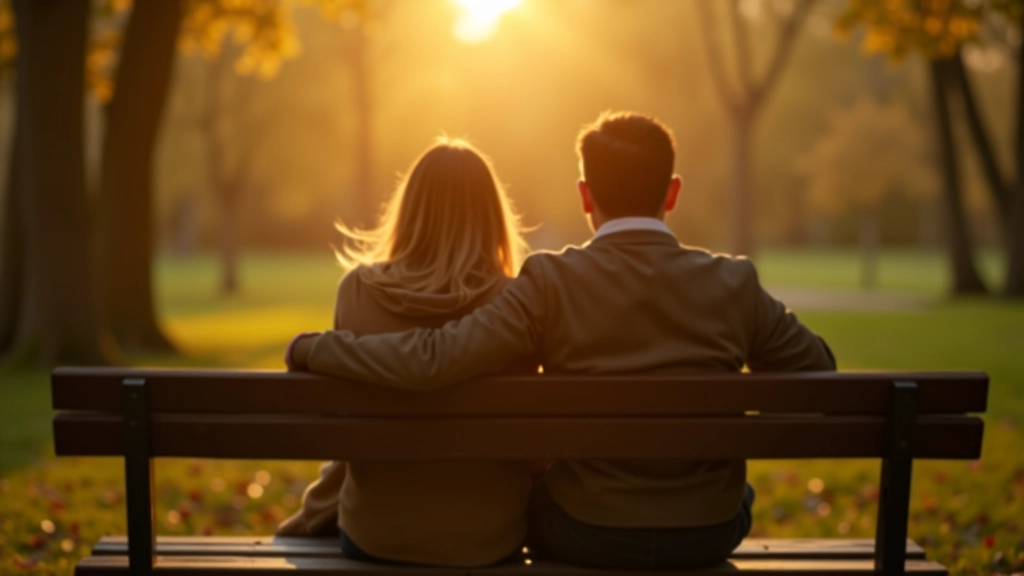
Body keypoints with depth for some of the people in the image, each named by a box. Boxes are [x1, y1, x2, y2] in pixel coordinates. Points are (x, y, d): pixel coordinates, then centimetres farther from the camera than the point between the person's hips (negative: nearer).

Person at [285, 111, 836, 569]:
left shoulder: (552, 282, -19)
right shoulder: (733, 283, -12)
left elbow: (429, 359, -26)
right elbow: (816, 369, 2)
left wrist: (310, 347, -13)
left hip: (588, 537, -1)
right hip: (707, 538, 2)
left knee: (528, 490, 35)